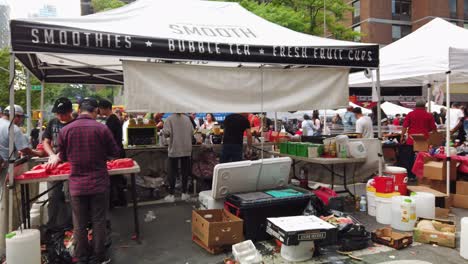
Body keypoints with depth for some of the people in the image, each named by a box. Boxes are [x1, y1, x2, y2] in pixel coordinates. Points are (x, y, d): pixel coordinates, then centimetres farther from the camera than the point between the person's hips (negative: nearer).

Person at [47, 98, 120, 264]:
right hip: (99, 183, -2)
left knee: (79, 225, 13)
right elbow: (115, 153, -3)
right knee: (98, 222, 10)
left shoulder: (65, 130, -5)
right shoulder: (101, 128, -11)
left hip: (77, 185, 2)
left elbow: (62, 157, 8)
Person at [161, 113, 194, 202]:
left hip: (174, 150, -2)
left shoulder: (170, 119, -8)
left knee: (173, 172, 5)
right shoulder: (187, 118, 1)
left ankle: (171, 195, 10)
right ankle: (184, 193, 18)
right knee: (185, 171, 11)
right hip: (186, 149, 3)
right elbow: (192, 132, 2)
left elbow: (166, 133, -17)